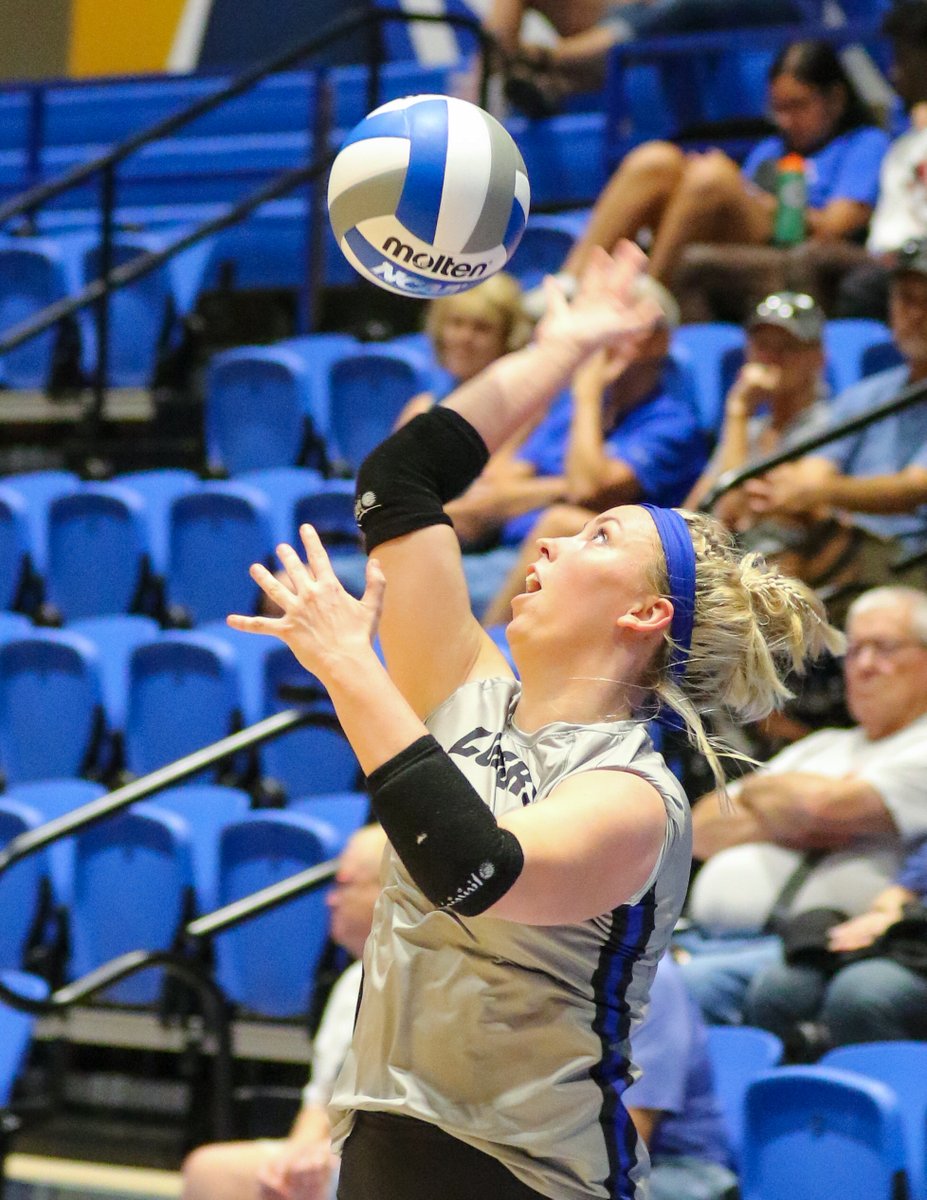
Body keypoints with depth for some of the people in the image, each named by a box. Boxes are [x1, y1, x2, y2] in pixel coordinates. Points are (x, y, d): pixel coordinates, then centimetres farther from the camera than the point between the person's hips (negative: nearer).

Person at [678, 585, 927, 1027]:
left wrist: (756, 789, 11)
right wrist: (777, 820, 1)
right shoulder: (821, 748, 31)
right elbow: (701, 830, 23)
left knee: (694, 983, -36)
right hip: (699, 938, 7)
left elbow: (826, 804, -11)